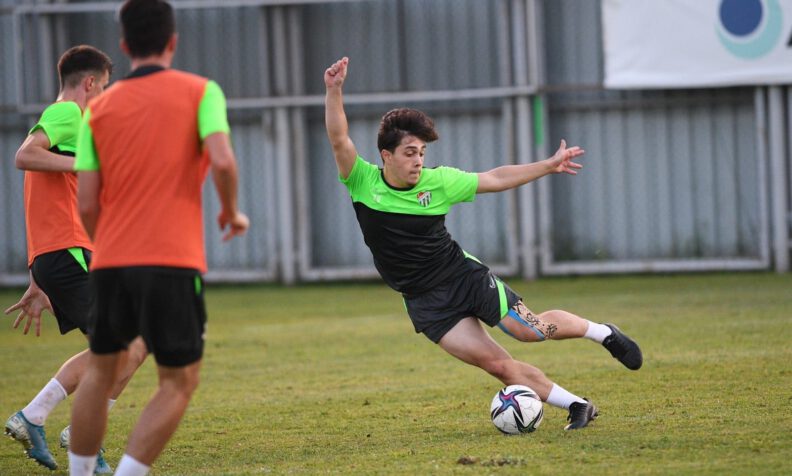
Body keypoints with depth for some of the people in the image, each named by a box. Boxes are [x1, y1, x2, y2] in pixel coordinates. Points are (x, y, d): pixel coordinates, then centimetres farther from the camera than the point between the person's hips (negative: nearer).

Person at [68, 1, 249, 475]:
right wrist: (232, 213, 4)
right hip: (173, 262, -4)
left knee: (100, 371, 20)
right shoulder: (200, 92, 2)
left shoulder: (100, 107, 9)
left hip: (111, 261, 4)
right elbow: (222, 161, -14)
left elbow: (87, 202, 4)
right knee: (179, 381, 4)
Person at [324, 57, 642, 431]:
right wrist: (334, 91, -35)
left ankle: (603, 333, 15)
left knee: (531, 329, -13)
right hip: (426, 302, 0)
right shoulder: (364, 183, -8)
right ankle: (577, 407, 1)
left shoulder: (438, 181, -6)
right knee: (496, 364, -8)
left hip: (464, 275, 0)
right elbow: (339, 141, -21)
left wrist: (549, 166, 0)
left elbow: (495, 179, 3)